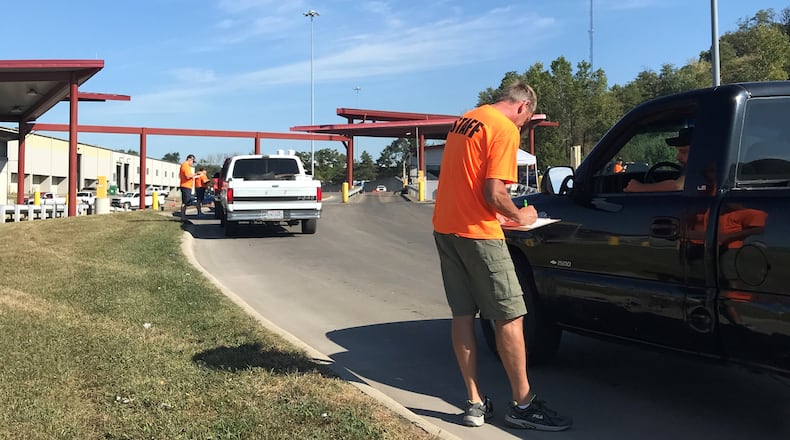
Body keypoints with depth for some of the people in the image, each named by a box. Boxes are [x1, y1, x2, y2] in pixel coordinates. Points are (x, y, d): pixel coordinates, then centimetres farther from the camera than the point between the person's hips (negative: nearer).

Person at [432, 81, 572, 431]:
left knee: (462, 315, 10)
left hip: (445, 227, 9)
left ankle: (475, 403, 14)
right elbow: (494, 193, -19)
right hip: (476, 232, -9)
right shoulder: (505, 130, -11)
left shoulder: (464, 121, 15)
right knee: (511, 316, 1)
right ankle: (523, 404, 8)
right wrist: (518, 216, -1)